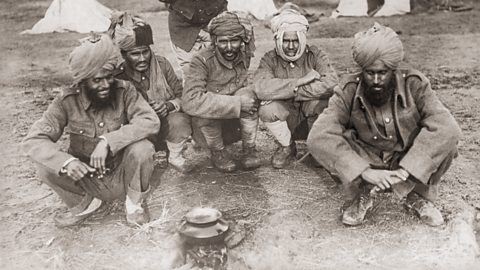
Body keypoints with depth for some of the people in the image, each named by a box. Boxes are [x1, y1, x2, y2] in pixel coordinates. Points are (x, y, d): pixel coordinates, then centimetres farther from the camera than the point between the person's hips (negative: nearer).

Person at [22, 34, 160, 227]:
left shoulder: (124, 91, -15)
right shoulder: (67, 102, -13)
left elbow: (150, 121, -27)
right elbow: (33, 140, -17)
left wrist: (108, 141, -38)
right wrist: (66, 161, -36)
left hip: (121, 177, -1)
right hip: (85, 180, 1)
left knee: (142, 148, -30)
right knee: (46, 167, -23)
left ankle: (134, 203, -2)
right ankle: (86, 202, 5)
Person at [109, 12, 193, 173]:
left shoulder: (162, 64, -8)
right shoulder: (118, 77, -12)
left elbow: (182, 95, -5)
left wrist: (169, 105, -27)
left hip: (166, 126, 1)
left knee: (179, 121, -30)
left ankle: (176, 157, 0)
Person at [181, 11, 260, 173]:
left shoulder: (245, 56, -9)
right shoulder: (202, 61, -24)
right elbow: (190, 101, -36)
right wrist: (237, 103, -37)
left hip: (236, 121, 3)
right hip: (206, 125, -3)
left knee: (247, 93, -24)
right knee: (204, 110, -34)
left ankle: (249, 149, -8)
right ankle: (217, 152, -5)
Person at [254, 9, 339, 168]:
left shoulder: (315, 55, -8)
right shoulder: (270, 59, -6)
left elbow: (331, 84, -28)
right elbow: (261, 89, -28)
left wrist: (291, 91, -27)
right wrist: (301, 81, -29)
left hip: (314, 117, -1)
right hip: (286, 118, 1)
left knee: (319, 101, -32)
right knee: (267, 109, -29)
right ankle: (287, 147, 2)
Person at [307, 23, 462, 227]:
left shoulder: (414, 84, -18)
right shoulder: (349, 93, -19)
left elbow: (446, 126, -31)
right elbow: (318, 136, -32)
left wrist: (406, 170, -39)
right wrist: (365, 172, -41)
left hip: (412, 161, 1)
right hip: (368, 162, 0)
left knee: (448, 136, -27)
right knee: (331, 141, -28)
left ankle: (418, 195, -5)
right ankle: (361, 194, -7)